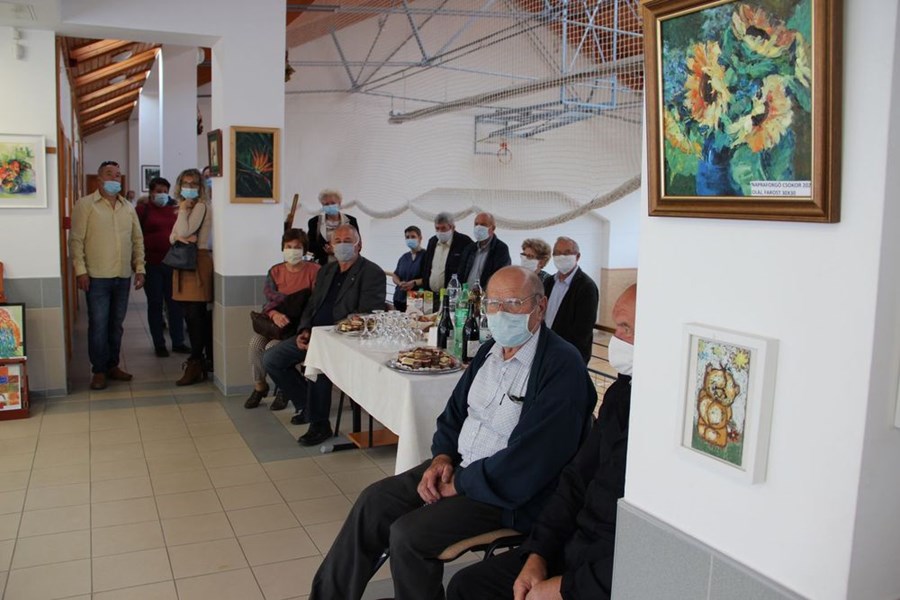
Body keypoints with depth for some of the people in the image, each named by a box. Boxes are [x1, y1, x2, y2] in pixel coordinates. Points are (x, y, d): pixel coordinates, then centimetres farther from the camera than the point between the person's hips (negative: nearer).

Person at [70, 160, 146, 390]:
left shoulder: (128, 207, 12)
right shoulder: (85, 205, -3)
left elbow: (137, 240, 14)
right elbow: (76, 240, -6)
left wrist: (139, 268, 6)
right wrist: (80, 270, -12)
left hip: (123, 276, 5)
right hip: (97, 276, -4)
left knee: (116, 325, 12)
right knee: (98, 325, -1)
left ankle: (112, 365, 23)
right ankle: (99, 371, 9)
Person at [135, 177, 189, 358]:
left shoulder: (175, 209, 9)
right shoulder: (142, 210, -1)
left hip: (173, 263, 3)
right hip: (152, 265, -3)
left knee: (175, 303, 6)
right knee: (155, 304, 6)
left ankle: (178, 342, 15)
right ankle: (159, 344, 14)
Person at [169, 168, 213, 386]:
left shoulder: (201, 207, -7)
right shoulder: (187, 208, 19)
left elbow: (184, 232, -18)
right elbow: (172, 237, 13)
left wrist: (183, 209, -6)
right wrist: (178, 237, -9)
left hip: (197, 263, -8)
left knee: (194, 313, -9)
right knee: (194, 314, 10)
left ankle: (195, 364, -6)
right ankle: (199, 361, 17)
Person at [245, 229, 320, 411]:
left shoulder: (314, 270, -5)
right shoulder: (275, 272, 10)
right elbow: (268, 301, 4)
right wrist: (274, 314, -20)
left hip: (299, 324, -4)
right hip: (274, 321, 5)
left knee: (273, 347, -26)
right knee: (255, 342, -22)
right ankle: (259, 386, 1)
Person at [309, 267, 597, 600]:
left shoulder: (563, 366, -20)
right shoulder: (490, 351, 7)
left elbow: (529, 459, -25)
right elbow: (455, 411, 17)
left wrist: (458, 484, -16)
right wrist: (442, 457, -3)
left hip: (509, 494, -8)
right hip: (459, 466, 8)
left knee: (408, 534, -19)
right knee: (374, 501, -2)